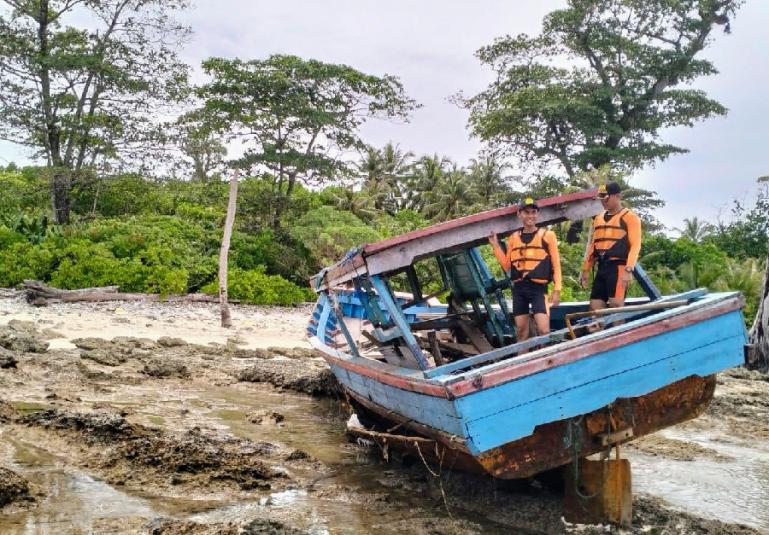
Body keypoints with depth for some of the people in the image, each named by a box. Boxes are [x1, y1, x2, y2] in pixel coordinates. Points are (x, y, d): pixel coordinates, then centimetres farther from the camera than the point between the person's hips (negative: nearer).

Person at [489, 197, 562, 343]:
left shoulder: (547, 235, 1)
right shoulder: (513, 237, 11)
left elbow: (556, 264, 1)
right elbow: (507, 266, 11)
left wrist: (557, 290, -5)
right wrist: (495, 246, 4)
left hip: (538, 287, -4)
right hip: (519, 288, 4)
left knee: (543, 329, -14)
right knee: (521, 330, 10)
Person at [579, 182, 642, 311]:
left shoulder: (630, 217, -1)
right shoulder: (598, 218, 20)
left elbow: (635, 245, -10)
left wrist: (629, 269, -20)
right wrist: (585, 269, 17)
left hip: (618, 267, -7)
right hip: (601, 268, 7)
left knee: (616, 306, -13)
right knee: (595, 308, 3)